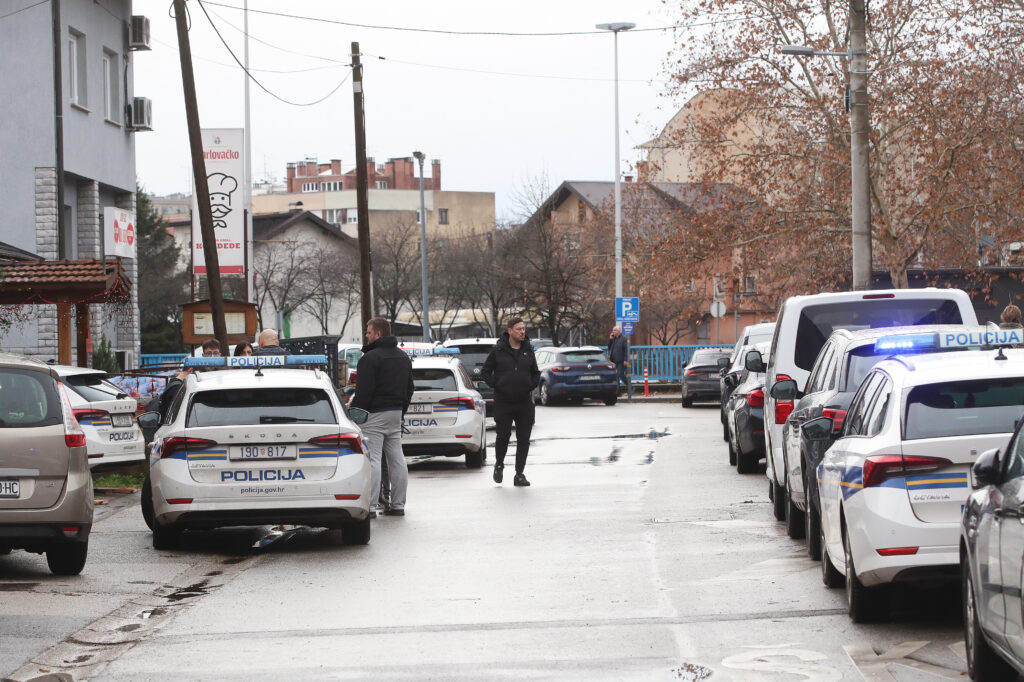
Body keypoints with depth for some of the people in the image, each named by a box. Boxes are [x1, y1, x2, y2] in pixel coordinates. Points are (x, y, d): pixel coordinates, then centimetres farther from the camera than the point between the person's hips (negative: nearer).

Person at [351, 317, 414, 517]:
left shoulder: (370, 358, -13)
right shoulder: (403, 358, 16)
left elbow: (363, 391, -18)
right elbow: (409, 388, 21)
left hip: (375, 414, -8)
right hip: (396, 414, 8)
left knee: (372, 460, -9)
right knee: (396, 459, 11)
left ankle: (370, 506, -12)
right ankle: (398, 504, 13)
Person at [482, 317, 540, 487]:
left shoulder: (528, 351, 7)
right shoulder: (498, 350, -2)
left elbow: (536, 373, 19)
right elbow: (485, 371, 3)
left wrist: (530, 386, 2)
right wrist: (497, 386, -7)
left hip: (524, 403, 3)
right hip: (503, 403, -3)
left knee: (524, 438, 0)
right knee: (503, 435, -3)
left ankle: (520, 474, 5)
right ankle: (499, 464, 25)